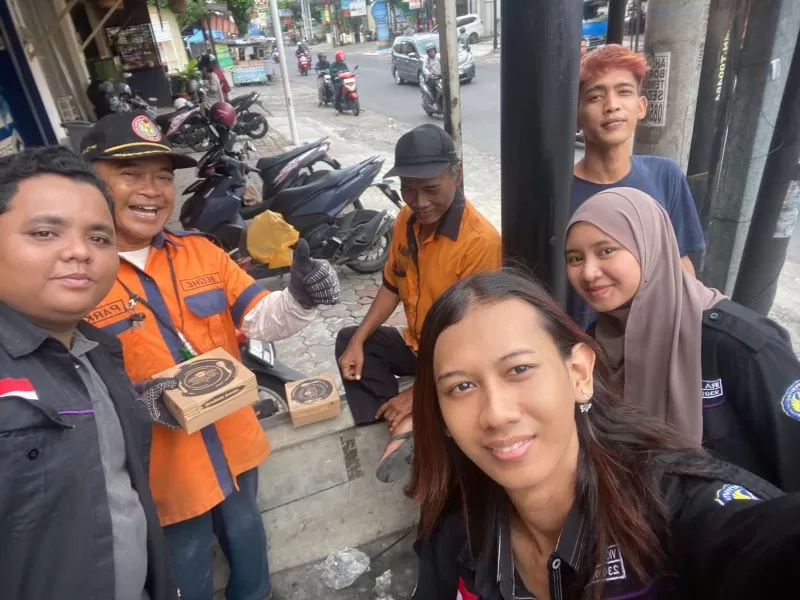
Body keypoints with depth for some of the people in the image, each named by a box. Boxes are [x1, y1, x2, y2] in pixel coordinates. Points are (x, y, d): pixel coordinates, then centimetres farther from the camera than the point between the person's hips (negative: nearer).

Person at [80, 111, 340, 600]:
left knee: (247, 539, 30)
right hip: (162, 470, -4)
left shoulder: (199, 251, -1)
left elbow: (260, 319, -7)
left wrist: (300, 299, -27)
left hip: (233, 445, 5)